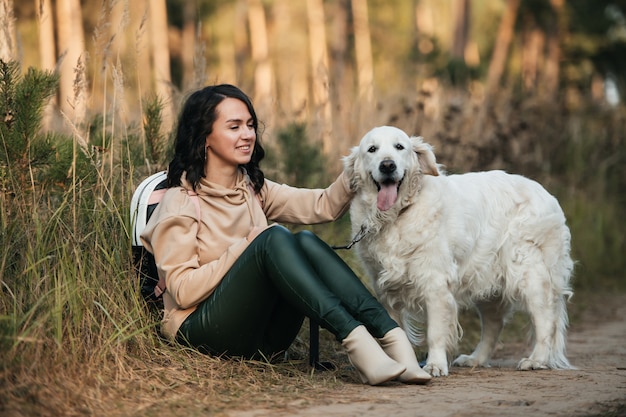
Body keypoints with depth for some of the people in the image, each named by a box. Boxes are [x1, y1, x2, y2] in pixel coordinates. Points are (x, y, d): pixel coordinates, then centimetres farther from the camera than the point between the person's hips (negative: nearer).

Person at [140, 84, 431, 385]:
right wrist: (244, 247, -15)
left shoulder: (253, 189, 16)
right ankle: (356, 343, -43)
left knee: (306, 242, -19)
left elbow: (323, 206, 3)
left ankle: (391, 337, -36)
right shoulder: (181, 203, -5)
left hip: (260, 335, 6)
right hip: (201, 332, -6)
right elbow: (183, 291, -13)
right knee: (275, 238, -27)